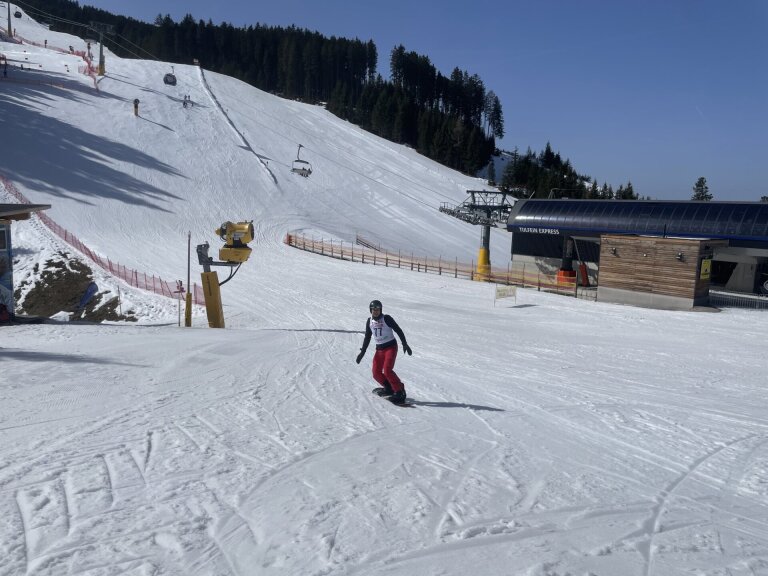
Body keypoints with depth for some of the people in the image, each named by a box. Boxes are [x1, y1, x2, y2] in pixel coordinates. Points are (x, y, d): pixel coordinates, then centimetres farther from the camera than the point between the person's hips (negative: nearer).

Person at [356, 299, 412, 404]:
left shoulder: (386, 318, -10)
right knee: (376, 373, -1)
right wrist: (362, 352, 12)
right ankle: (388, 388, 19)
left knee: (387, 370, -20)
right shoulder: (369, 321, 6)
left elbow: (398, 330, -7)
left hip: (391, 347, -6)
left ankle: (400, 392, -12)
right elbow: (367, 337, 15)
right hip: (379, 349, 6)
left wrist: (405, 344, -12)